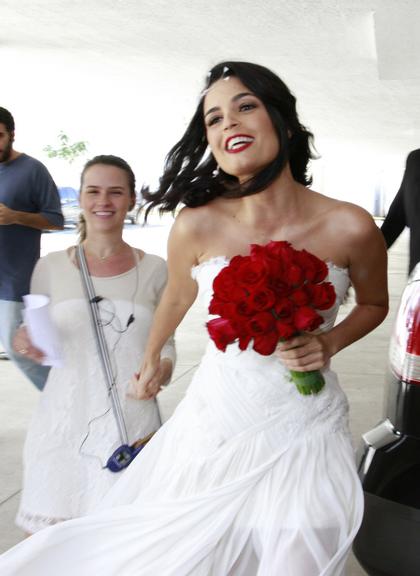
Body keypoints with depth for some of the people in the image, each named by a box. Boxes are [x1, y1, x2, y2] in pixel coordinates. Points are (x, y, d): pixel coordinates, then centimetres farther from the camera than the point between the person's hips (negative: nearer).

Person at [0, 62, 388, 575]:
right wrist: (150, 360, 25)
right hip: (217, 421, 1)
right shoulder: (196, 226, -14)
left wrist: (330, 343, -12)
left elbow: (374, 303, 7)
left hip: (307, 430, 0)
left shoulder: (350, 228, -14)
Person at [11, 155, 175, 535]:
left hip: (132, 424, 0)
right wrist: (30, 346, -9)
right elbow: (42, 346, 13)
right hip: (63, 423, 1)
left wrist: (159, 373, -11)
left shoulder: (155, 270, 2)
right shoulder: (51, 268, 4)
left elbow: (166, 346, 9)